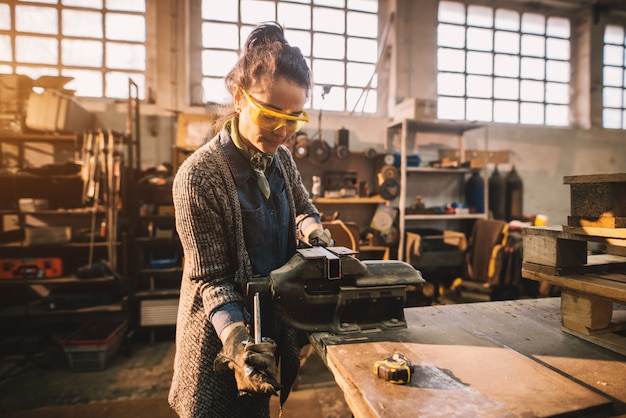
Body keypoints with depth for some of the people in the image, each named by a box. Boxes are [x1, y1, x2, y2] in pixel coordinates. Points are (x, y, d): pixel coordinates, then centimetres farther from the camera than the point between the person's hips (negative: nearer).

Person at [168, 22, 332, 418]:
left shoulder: (282, 158, -4)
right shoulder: (199, 175, -22)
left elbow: (304, 207, 10)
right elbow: (211, 278, -19)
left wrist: (309, 224, -12)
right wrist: (237, 338, -33)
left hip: (279, 329, 6)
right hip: (222, 344, -5)